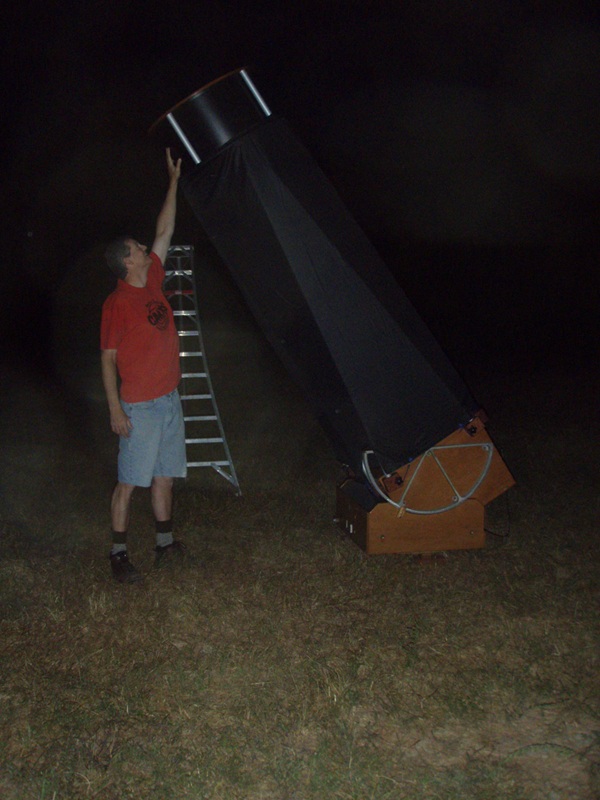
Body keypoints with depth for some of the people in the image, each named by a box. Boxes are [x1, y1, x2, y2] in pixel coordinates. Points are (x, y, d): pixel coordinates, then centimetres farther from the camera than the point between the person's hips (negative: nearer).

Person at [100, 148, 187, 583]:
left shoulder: (153, 283, 9)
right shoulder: (117, 302, -11)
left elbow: (165, 232, 15)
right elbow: (108, 359, -11)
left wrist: (174, 181, 16)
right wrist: (115, 409, -15)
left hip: (169, 400, 7)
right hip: (139, 407, -7)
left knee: (165, 476, 14)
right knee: (130, 482, 0)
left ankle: (166, 543, 26)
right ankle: (119, 554, 10)